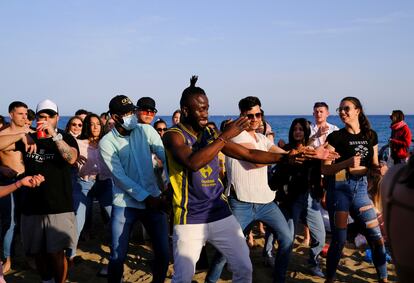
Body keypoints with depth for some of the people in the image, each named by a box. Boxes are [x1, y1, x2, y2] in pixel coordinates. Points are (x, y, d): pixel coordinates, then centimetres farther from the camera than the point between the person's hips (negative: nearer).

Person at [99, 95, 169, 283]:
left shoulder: (146, 131, 0)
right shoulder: (107, 143, -6)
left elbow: (167, 157, -8)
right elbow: (120, 177, -12)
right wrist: (146, 198, -17)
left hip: (153, 200, 2)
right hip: (125, 204, -2)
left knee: (163, 253, 5)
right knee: (118, 256, 1)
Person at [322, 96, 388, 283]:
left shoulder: (371, 135, 4)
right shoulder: (335, 137, -9)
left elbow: (373, 164, 14)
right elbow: (324, 169, -12)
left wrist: (380, 168, -9)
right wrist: (347, 163, -26)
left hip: (361, 187, 4)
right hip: (339, 188, -4)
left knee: (377, 237, 6)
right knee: (339, 240, 1)